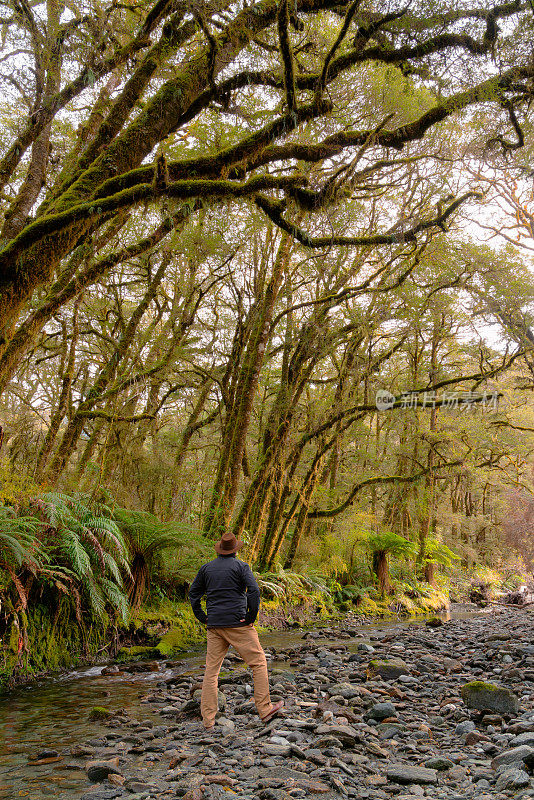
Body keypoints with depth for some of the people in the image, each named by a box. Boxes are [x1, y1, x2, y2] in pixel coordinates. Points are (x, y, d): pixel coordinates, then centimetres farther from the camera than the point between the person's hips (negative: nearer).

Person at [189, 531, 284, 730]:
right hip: (237, 623, -4)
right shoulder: (241, 566, -3)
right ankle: (264, 709, 6)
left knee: (211, 671, 8)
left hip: (214, 625, 5)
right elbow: (254, 591, -15)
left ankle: (208, 719, 6)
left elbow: (193, 593, 16)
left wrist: (202, 617, 15)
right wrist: (252, 617, -7)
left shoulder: (207, 568, 11)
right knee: (258, 663, 7)